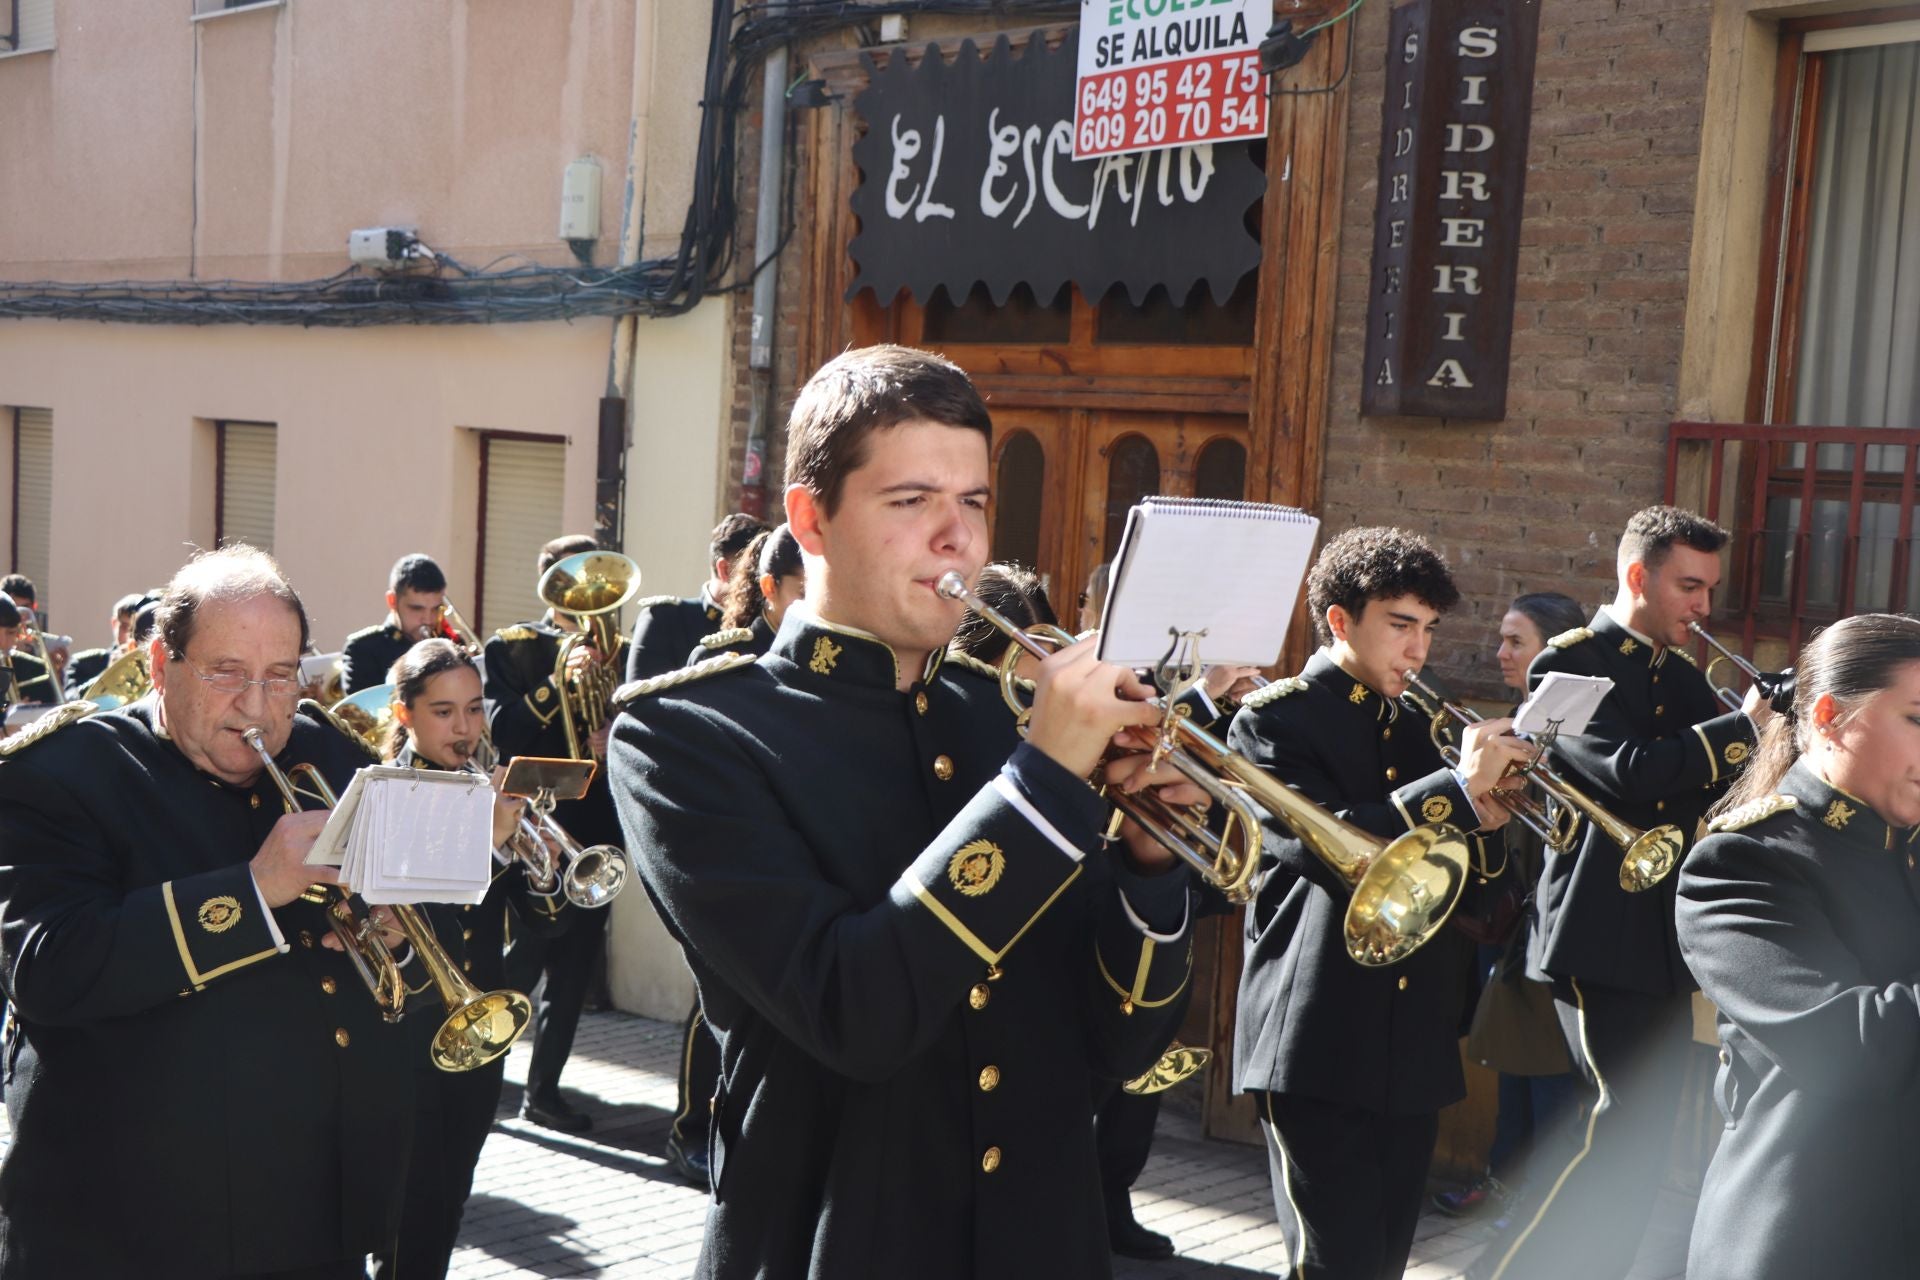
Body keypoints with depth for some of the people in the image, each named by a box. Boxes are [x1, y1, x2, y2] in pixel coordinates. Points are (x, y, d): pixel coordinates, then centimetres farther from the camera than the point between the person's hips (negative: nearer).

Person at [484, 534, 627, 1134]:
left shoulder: (617, 655, 11)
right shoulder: (511, 648, 1)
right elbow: (500, 732, -12)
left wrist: (616, 743, -14)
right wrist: (558, 684, -23)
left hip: (595, 833, 4)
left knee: (573, 969, 8)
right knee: (518, 965, -1)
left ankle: (544, 1089, 19)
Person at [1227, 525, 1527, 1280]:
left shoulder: (1417, 728, 16)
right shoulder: (1275, 720, -4)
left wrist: (1482, 828, -5)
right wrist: (1460, 786, -21)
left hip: (1414, 1044, 7)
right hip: (1320, 1043, -7)